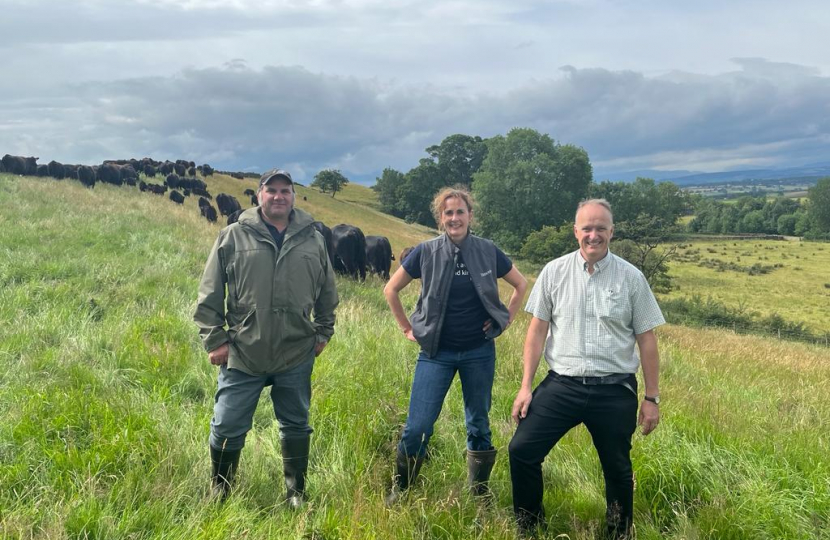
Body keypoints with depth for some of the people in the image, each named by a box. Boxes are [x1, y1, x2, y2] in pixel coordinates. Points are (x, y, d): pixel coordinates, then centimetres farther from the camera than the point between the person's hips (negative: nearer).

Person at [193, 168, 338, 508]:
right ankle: (219, 492, 28)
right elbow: (209, 295, 0)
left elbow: (327, 292, 17)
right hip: (242, 356, -2)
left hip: (297, 356, 2)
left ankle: (296, 493, 32)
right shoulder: (234, 236, -3)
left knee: (296, 426, 14)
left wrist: (323, 332, 14)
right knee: (227, 427, 5)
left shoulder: (312, 239, 5)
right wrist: (214, 339, -4)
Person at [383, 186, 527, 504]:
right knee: (418, 426, -4)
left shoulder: (488, 252, -3)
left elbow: (521, 285, 12)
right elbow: (391, 290, 5)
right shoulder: (426, 253, -6)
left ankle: (480, 496, 26)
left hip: (479, 352, 1)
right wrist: (407, 328, 3)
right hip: (436, 352, -1)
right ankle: (399, 489, 17)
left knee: (479, 425, 10)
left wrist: (505, 321, 6)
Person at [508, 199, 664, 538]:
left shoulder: (631, 278, -1)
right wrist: (525, 386, 0)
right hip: (562, 385, 1)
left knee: (618, 470, 12)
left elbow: (646, 339, 3)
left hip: (614, 390, 0)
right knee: (522, 451, -7)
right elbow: (537, 330, 3)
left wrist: (652, 398, 2)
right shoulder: (554, 272, 0)